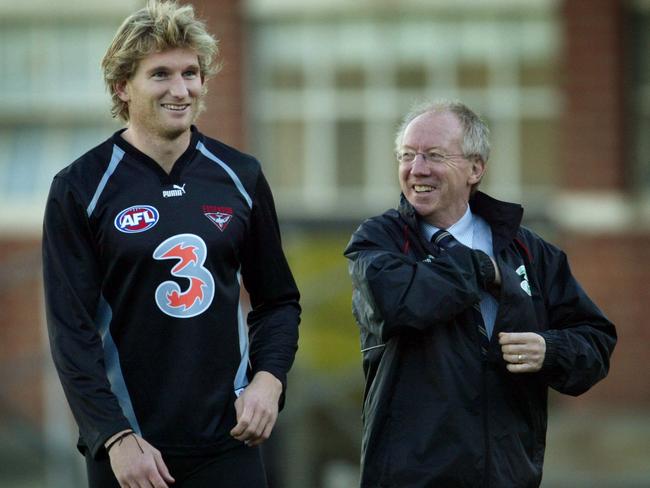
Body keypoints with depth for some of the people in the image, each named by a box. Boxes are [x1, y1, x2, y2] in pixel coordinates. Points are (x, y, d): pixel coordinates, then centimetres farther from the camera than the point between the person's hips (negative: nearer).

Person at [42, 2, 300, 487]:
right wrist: (115, 437, -14)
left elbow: (278, 300, 14)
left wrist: (270, 378, -4)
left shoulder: (240, 176, 7)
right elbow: (71, 330, -6)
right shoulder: (80, 188, -3)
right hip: (129, 447, -2)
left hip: (229, 441, 2)